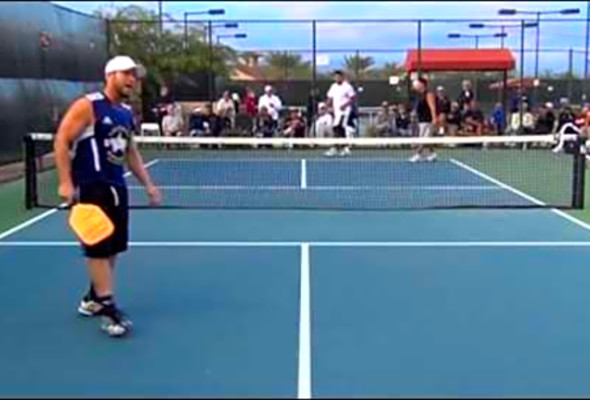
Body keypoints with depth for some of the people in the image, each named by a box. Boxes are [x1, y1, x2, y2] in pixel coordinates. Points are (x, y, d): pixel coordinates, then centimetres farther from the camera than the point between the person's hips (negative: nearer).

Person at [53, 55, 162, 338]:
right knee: (99, 248, -6)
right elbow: (61, 141, -12)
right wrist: (65, 182, -19)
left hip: (117, 187, 8)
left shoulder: (127, 113, 14)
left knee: (112, 248, 11)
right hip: (92, 187, -8)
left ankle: (93, 299, 26)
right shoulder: (88, 105, -9)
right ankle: (107, 306, 0)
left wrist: (147, 184, 19)